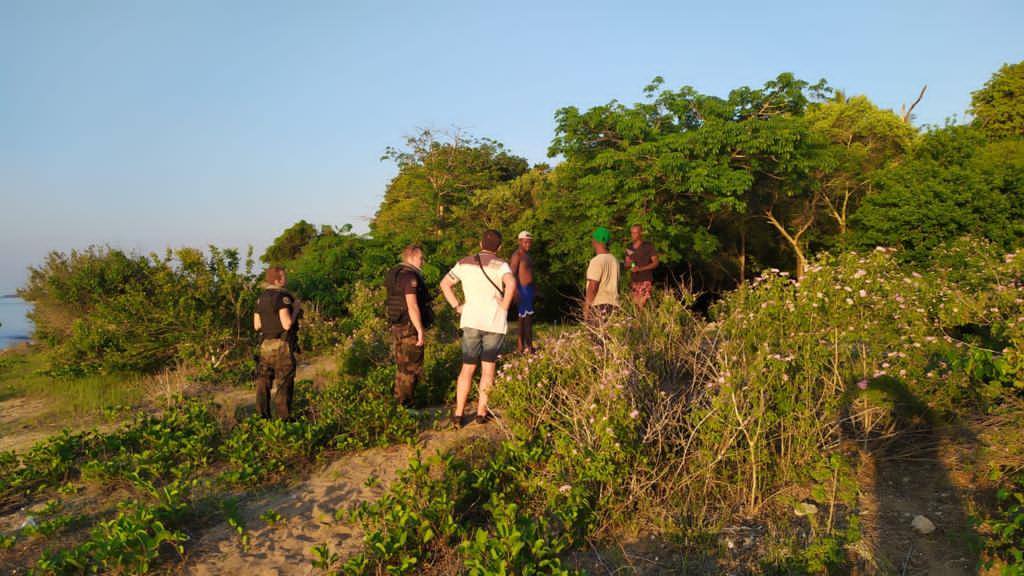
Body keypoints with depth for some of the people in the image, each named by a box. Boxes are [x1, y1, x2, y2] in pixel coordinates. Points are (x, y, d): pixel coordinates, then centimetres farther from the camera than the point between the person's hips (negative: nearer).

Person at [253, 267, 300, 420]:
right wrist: (296, 309, -7)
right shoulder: (282, 296, -14)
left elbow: (257, 325, 13)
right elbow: (287, 324, -21)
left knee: (263, 382, 12)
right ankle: (283, 418, 5)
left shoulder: (261, 297, 9)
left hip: (265, 344, 7)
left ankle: (263, 416, 19)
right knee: (283, 384, 1)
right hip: (281, 345, -7)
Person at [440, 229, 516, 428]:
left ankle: (458, 414, 8)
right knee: (488, 367, 11)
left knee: (468, 368, 11)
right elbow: (511, 284, -26)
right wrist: (504, 308, -14)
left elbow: (445, 284, 11)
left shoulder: (464, 263, 8)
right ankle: (481, 412, 14)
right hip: (495, 322, -3)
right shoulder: (500, 265, -6)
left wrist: (457, 306, 8)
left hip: (471, 321, 3)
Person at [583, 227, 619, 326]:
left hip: (598, 304, -8)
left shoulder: (596, 261, -12)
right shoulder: (614, 260, 12)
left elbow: (593, 287, -16)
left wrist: (587, 306, -11)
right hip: (613, 304, 8)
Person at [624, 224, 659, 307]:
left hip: (645, 281, -5)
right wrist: (629, 264, -8)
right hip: (633, 281, 5)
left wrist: (640, 268, -16)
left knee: (642, 304, -15)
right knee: (634, 304, 0)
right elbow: (626, 264, 17)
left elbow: (655, 263, -5)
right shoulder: (629, 247, 11)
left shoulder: (648, 246, -3)